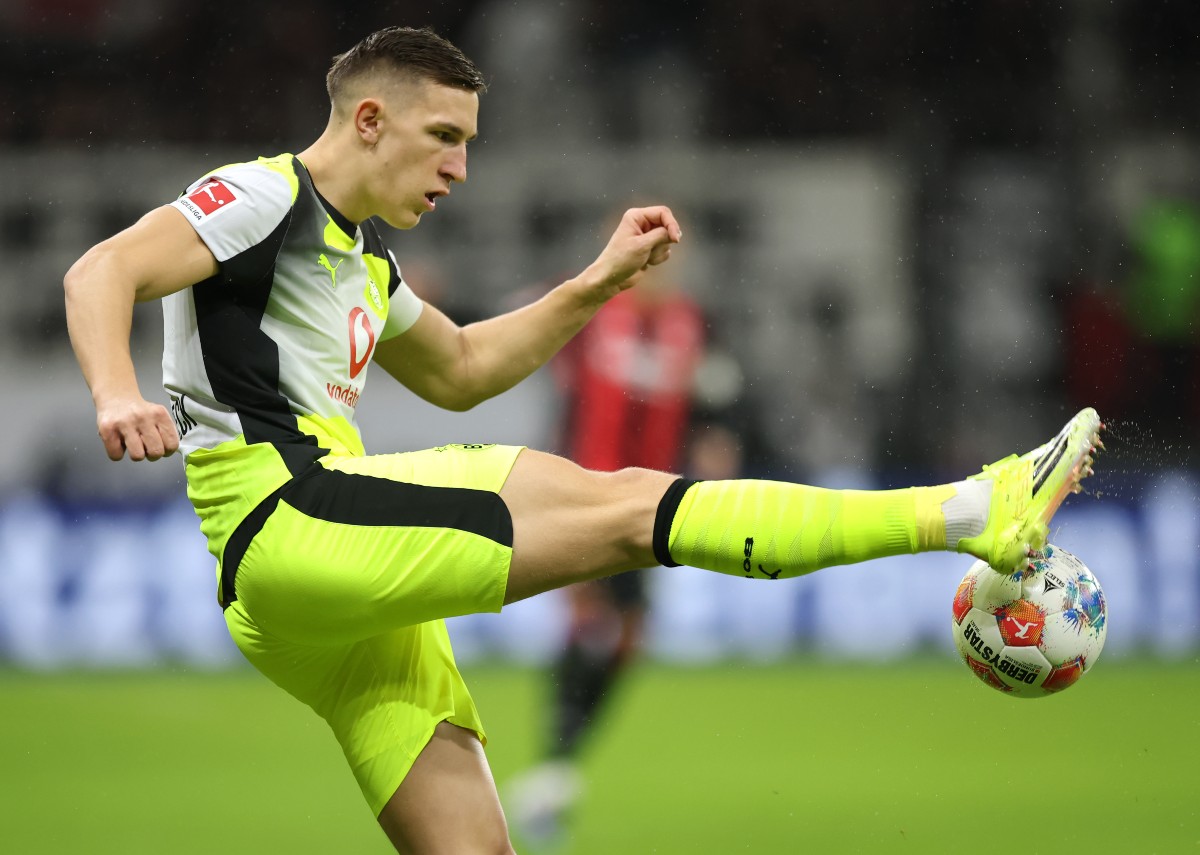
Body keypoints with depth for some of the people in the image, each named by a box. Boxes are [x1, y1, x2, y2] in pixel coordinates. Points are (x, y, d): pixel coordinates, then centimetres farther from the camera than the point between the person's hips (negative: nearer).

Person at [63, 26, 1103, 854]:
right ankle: (976, 511, -19)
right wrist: (119, 396, -36)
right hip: (282, 520, -10)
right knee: (626, 504, -15)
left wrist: (598, 285, 30)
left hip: (342, 612, 10)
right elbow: (102, 273, -16)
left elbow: (459, 370, 40)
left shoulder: (360, 258, 26)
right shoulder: (265, 197, -2)